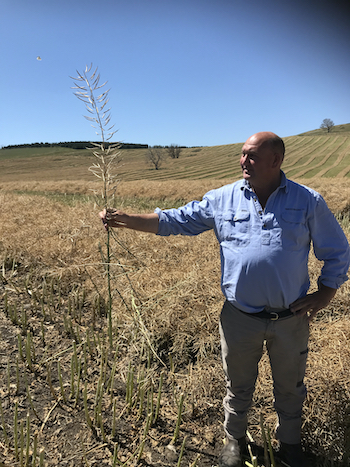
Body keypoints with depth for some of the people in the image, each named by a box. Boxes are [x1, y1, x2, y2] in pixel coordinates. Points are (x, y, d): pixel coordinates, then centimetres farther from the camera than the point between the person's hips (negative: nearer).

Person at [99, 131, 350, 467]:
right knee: (238, 386, 21)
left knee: (290, 387, 22)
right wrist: (126, 220, -10)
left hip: (291, 319, 0)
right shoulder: (222, 199, -3)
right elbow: (175, 220, -2)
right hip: (240, 318, 1)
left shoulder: (308, 202, -5)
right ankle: (234, 439, 49)